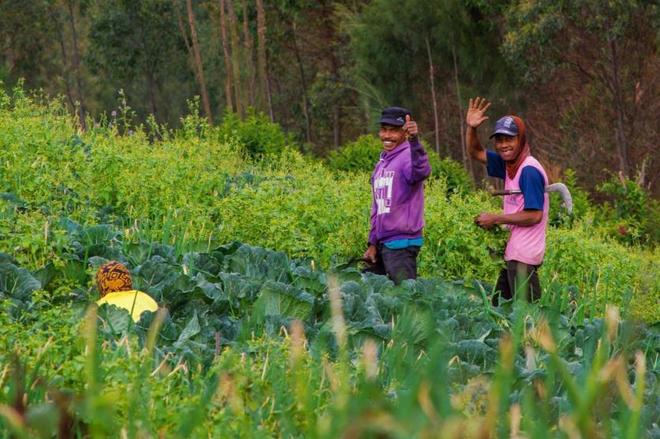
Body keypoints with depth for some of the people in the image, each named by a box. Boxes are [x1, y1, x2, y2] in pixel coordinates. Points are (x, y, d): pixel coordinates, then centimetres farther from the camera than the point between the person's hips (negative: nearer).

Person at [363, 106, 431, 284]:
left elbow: (421, 172, -35)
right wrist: (373, 243, 18)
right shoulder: (381, 163, 17)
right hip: (382, 243, 9)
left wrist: (414, 141, -51)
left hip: (402, 244, -9)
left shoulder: (407, 156, -9)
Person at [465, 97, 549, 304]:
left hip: (524, 256, -10)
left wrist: (495, 219, -12)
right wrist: (471, 128, 3)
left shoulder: (529, 171, -16)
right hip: (511, 253, 10)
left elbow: (534, 215, -20)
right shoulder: (508, 164, 10)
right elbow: (475, 153, 22)